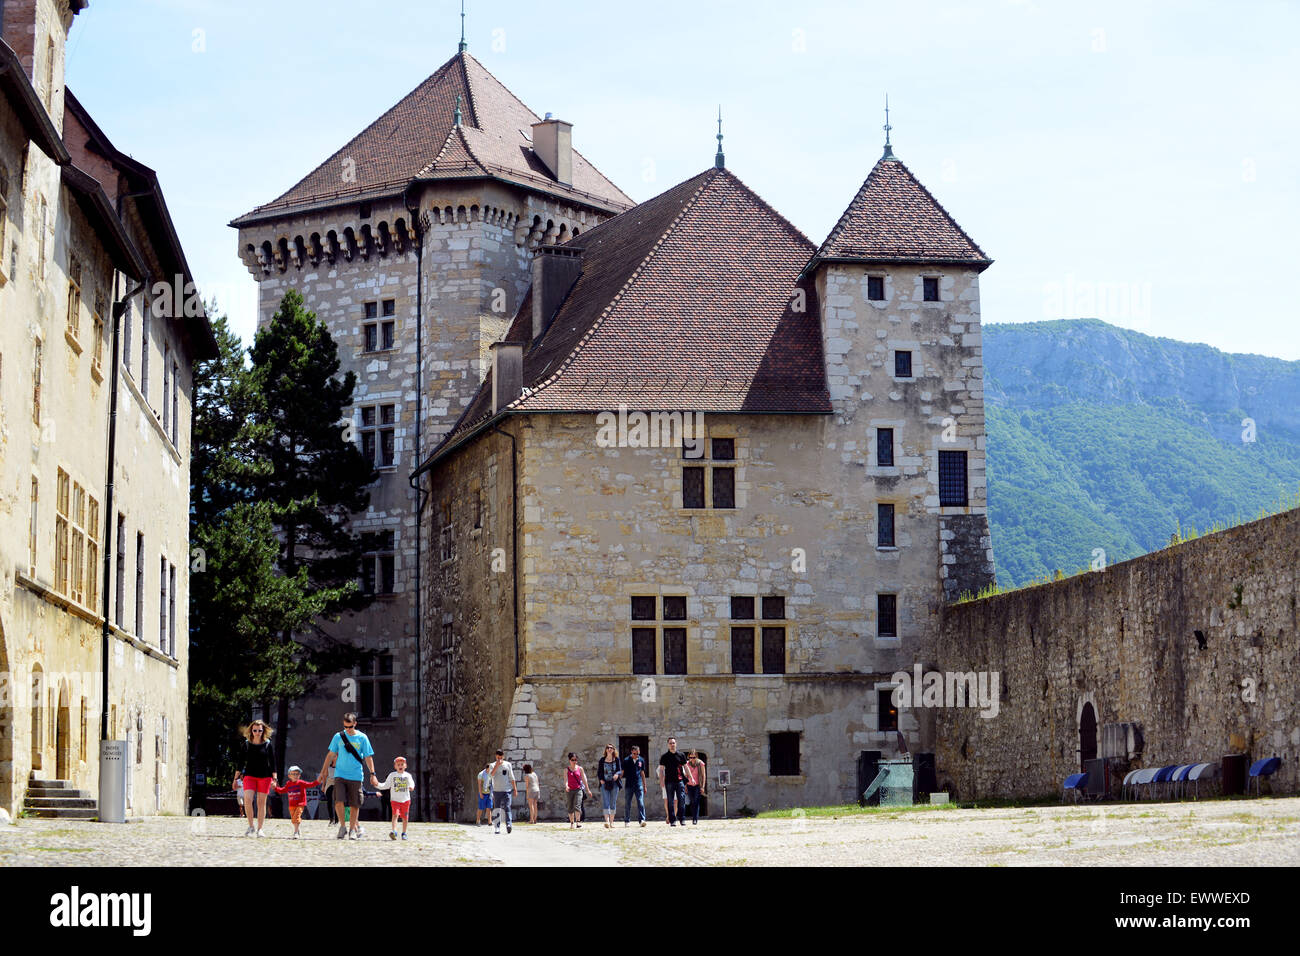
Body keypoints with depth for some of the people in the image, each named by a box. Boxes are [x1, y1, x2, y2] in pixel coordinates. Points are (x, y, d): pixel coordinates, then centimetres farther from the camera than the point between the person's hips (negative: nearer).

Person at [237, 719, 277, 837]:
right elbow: (241, 761, 9)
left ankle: (259, 829, 9)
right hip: (249, 775, 0)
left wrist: (274, 779, -1)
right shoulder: (246, 744, 5)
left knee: (261, 803, 1)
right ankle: (251, 826, -4)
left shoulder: (267, 745, 3)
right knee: (247, 800, -17)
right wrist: (237, 777, 6)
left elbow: (272, 762, 5)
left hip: (264, 777, 0)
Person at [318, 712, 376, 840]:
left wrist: (372, 774, -5)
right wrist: (323, 771, 13)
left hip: (356, 776, -1)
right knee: (338, 801, -13)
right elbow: (331, 755, 13)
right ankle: (343, 826, 2)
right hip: (340, 775, 1)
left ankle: (352, 829, 12)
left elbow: (368, 757, 3)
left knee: (354, 805, 1)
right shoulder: (338, 737, 4)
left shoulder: (362, 738, 0)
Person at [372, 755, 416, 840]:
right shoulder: (392, 775, 5)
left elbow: (411, 785, -2)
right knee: (395, 814, -18)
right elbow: (386, 785, 7)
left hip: (405, 800, 1)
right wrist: (377, 784, -6)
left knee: (404, 817, 5)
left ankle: (404, 833, 18)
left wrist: (411, 787, -25)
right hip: (395, 800, -1)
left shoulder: (407, 775, 5)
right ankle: (394, 831, -27)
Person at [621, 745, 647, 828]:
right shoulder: (626, 760, 0)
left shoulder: (641, 760, 8)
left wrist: (644, 786, 18)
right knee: (627, 804, 5)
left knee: (641, 803, -10)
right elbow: (622, 772, 3)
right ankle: (627, 821, 15)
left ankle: (641, 820, -14)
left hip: (639, 785, 1)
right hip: (629, 785, -1)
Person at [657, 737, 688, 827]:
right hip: (669, 781, 0)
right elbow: (661, 769, 7)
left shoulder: (681, 755, 9)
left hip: (679, 781, 0)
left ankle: (682, 819, -4)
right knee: (670, 802, 0)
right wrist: (661, 781, -4)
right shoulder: (664, 757, 6)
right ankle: (672, 820, 3)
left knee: (681, 800, -8)